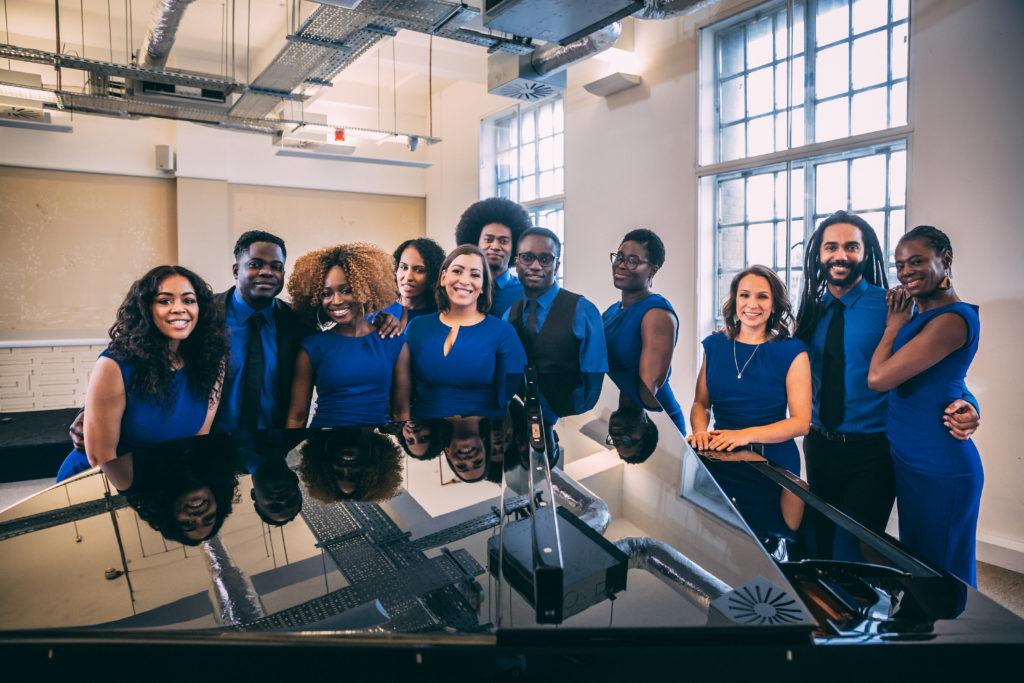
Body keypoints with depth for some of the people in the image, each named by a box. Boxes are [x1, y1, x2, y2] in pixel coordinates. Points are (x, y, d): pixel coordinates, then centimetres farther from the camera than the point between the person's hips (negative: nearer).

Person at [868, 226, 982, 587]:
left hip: (941, 470, -9)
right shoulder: (919, 315, 10)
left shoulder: (953, 319, -19)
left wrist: (894, 325, -9)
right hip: (908, 461, 9)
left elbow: (879, 377, -22)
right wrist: (898, 323, 10)